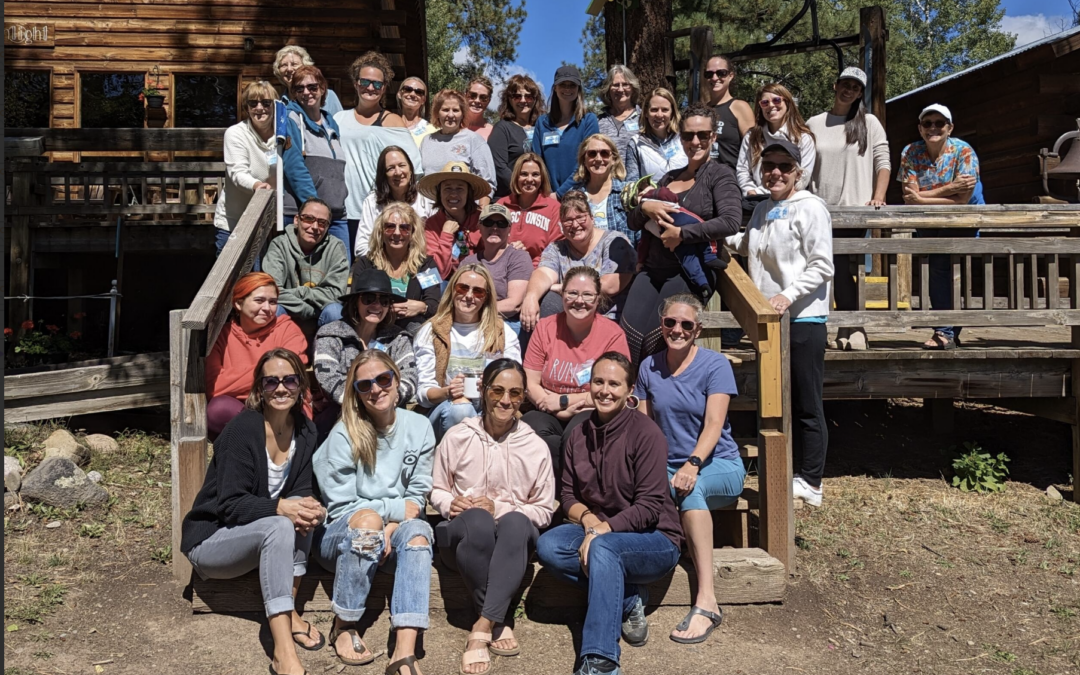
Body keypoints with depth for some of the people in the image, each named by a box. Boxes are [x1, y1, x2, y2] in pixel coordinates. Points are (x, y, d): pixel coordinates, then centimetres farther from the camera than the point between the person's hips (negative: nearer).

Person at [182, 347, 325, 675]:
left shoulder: (305, 431, -2)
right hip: (210, 541, -6)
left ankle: (289, 611, -16)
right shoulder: (242, 428, -20)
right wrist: (281, 507, -37)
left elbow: (302, 490, -3)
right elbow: (231, 505, -23)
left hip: (261, 535, 6)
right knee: (279, 526, -34)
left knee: (302, 511, -23)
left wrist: (309, 507, -26)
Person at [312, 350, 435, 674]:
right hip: (343, 539, -2)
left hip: (393, 535, 3)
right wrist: (397, 508, -15)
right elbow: (341, 506, -10)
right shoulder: (344, 435, -9)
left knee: (417, 530, -31)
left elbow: (417, 499, -1)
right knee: (367, 519, -35)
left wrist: (388, 530, -18)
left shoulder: (418, 427, 0)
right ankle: (343, 626, -18)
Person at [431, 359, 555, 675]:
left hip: (512, 544, 0)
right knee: (477, 520, -37)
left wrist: (499, 507, -10)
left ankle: (483, 626, -38)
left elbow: (544, 511, 5)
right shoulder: (456, 437, 5)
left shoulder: (536, 447, 4)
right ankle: (502, 621, -24)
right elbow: (437, 491, 15)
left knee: (516, 522, -37)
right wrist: (450, 504, -9)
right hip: (462, 538, 0)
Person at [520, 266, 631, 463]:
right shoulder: (545, 328, 5)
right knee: (530, 428, -31)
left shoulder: (613, 334, -3)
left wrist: (562, 401, -9)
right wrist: (561, 412, -15)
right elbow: (531, 383, 1)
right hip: (551, 416, 3)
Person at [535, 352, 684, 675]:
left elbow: (650, 506, -18)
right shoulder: (580, 434, 4)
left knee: (603, 548, -36)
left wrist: (602, 529, -25)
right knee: (547, 546, -21)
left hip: (654, 539, -6)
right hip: (597, 530, 6)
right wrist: (587, 518, -15)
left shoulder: (646, 432, -14)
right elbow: (568, 494, 6)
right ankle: (628, 600, -11)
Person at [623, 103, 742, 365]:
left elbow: (731, 221, -16)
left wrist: (681, 233, -14)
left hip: (691, 272, -5)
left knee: (655, 340, -19)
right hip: (653, 269, 5)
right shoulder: (669, 178, 20)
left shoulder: (720, 174, 2)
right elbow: (634, 223, 20)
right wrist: (645, 208, -3)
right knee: (628, 337, -14)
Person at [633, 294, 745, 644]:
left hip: (720, 465, -3)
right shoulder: (649, 367, 7)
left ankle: (706, 602, -37)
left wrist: (693, 464, -33)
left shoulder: (715, 365, -5)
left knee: (691, 486, -38)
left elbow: (714, 425, -15)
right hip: (667, 467, 3)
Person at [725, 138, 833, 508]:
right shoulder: (763, 209, 14)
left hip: (803, 319, -8)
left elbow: (822, 266, -15)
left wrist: (788, 295, -24)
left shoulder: (810, 208, -9)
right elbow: (747, 245, 33)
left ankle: (810, 483, 11)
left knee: (806, 405, 0)